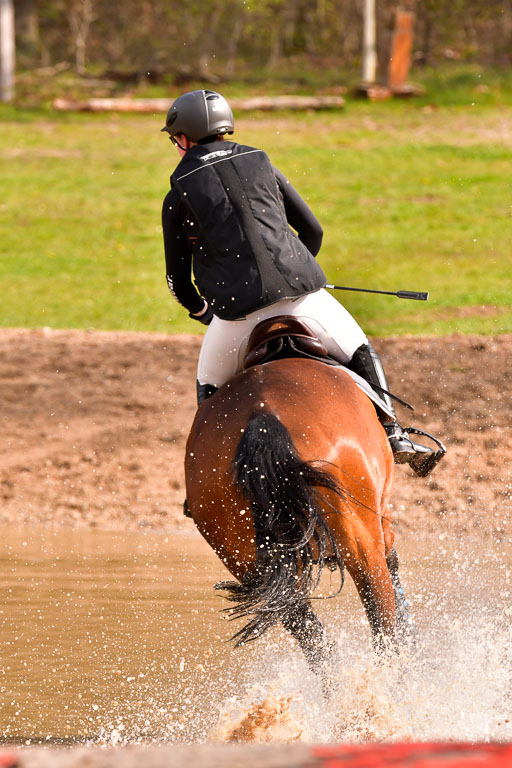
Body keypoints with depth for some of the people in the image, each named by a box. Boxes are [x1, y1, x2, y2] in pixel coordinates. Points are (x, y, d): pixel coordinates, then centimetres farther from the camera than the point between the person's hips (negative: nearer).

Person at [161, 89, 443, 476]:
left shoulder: (178, 198, 8)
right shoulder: (261, 165, 16)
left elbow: (178, 281, 11)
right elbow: (313, 230, 18)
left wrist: (205, 314, 30)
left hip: (237, 308, -2)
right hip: (300, 292, 2)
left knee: (211, 387, 22)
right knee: (362, 355, 19)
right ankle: (393, 433, 2)